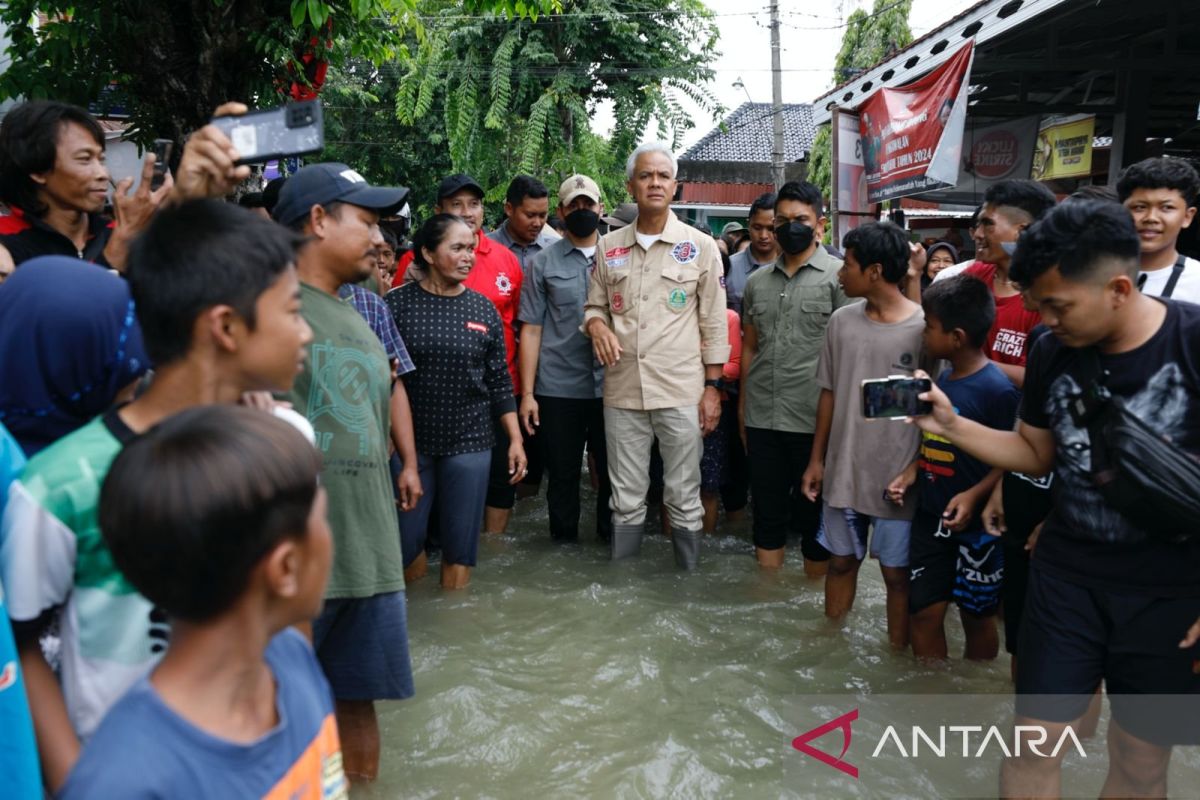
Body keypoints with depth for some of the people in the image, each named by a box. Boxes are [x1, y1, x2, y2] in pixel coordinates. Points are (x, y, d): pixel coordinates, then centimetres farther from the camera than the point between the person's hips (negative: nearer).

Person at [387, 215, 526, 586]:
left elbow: (498, 381, 8)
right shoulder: (397, 303, -4)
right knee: (406, 539, 5)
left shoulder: (483, 309, 5)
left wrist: (515, 439, 5)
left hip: (469, 443, 2)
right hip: (410, 441, -2)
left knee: (461, 542, 7)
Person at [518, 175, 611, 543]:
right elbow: (531, 330, 1)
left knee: (613, 470, 8)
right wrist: (527, 393, -4)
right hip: (559, 388, -1)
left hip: (611, 386, 1)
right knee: (562, 473, 9)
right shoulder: (542, 262, 4)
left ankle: (611, 537, 27)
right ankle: (563, 541, 26)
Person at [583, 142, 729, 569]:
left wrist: (713, 387, -3)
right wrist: (596, 324, -7)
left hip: (682, 391, -2)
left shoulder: (700, 246, 1)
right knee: (626, 499, 12)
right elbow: (594, 305, 17)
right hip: (622, 391, 3)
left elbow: (714, 323, 1)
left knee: (684, 497, 6)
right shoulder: (608, 246, 8)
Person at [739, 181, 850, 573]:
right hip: (762, 420, 5)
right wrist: (742, 409, 12)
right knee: (767, 512, 14)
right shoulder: (757, 281, 12)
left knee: (815, 516, 9)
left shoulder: (838, 276, -4)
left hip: (814, 421, -4)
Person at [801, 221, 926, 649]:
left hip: (897, 479, -4)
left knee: (897, 573, 8)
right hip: (842, 470, 4)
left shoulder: (925, 327, -12)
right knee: (841, 561, 18)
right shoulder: (842, 320, 2)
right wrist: (817, 459, 10)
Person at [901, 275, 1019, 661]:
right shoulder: (943, 378, 5)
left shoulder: (997, 390, -18)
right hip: (929, 517, 6)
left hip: (974, 525, -6)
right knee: (923, 612, 10)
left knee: (977, 616, 13)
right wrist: (911, 473, 2)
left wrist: (974, 495, -24)